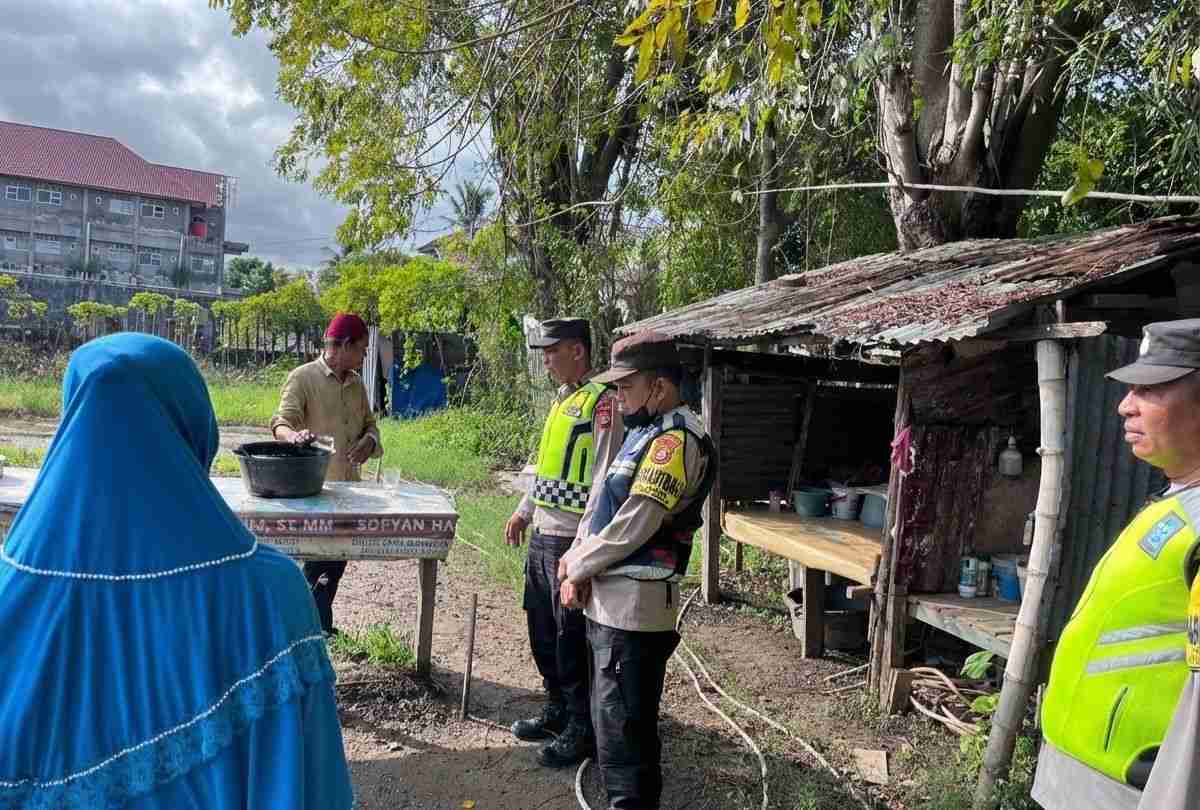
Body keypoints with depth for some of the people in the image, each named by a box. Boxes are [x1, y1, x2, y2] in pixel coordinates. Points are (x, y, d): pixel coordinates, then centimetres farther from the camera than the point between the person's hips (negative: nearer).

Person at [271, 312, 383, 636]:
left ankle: (320, 625, 28)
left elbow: (369, 423, 20)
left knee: (337, 558, 13)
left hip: (349, 486, 7)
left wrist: (369, 441, -4)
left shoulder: (356, 383, 12)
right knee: (321, 560, -6)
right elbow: (281, 422, -16)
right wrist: (294, 435, -41)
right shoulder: (303, 377, -8)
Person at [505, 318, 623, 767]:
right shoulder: (561, 398, 13)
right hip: (542, 535, 9)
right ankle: (558, 709, 35)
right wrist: (524, 510, 23)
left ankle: (584, 730, 17)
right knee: (542, 631, 18)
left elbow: (604, 481, -20)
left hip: (572, 539, -9)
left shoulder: (602, 401, -15)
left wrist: (582, 548, -22)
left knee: (572, 638, 2)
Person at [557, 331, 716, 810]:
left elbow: (633, 526, -21)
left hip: (634, 605, -10)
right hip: (609, 600, 10)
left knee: (624, 727, -2)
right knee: (613, 717, 20)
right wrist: (577, 556, 1)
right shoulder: (644, 432, 15)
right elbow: (602, 503, 17)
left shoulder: (676, 439, -17)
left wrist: (577, 569, -8)